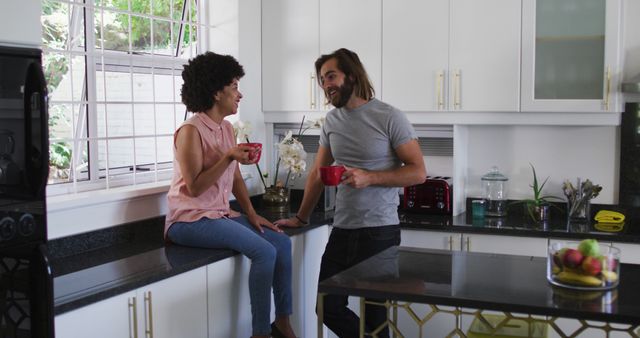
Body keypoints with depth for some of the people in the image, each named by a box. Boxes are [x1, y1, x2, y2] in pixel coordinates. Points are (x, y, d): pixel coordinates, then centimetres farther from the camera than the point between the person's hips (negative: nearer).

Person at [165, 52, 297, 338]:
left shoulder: (227, 128, 10)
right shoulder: (191, 131, -15)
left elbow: (235, 177, 12)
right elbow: (194, 187, -19)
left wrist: (252, 214, 1)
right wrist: (228, 157, -25)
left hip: (221, 214, 8)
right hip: (190, 220, -8)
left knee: (282, 242, -2)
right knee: (264, 252, -23)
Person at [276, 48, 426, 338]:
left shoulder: (389, 118, -8)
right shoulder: (332, 120, 11)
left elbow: (418, 172, -9)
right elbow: (317, 173, 19)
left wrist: (369, 177, -19)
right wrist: (300, 218, 21)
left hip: (379, 232, -6)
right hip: (342, 230, 6)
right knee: (329, 308, 6)